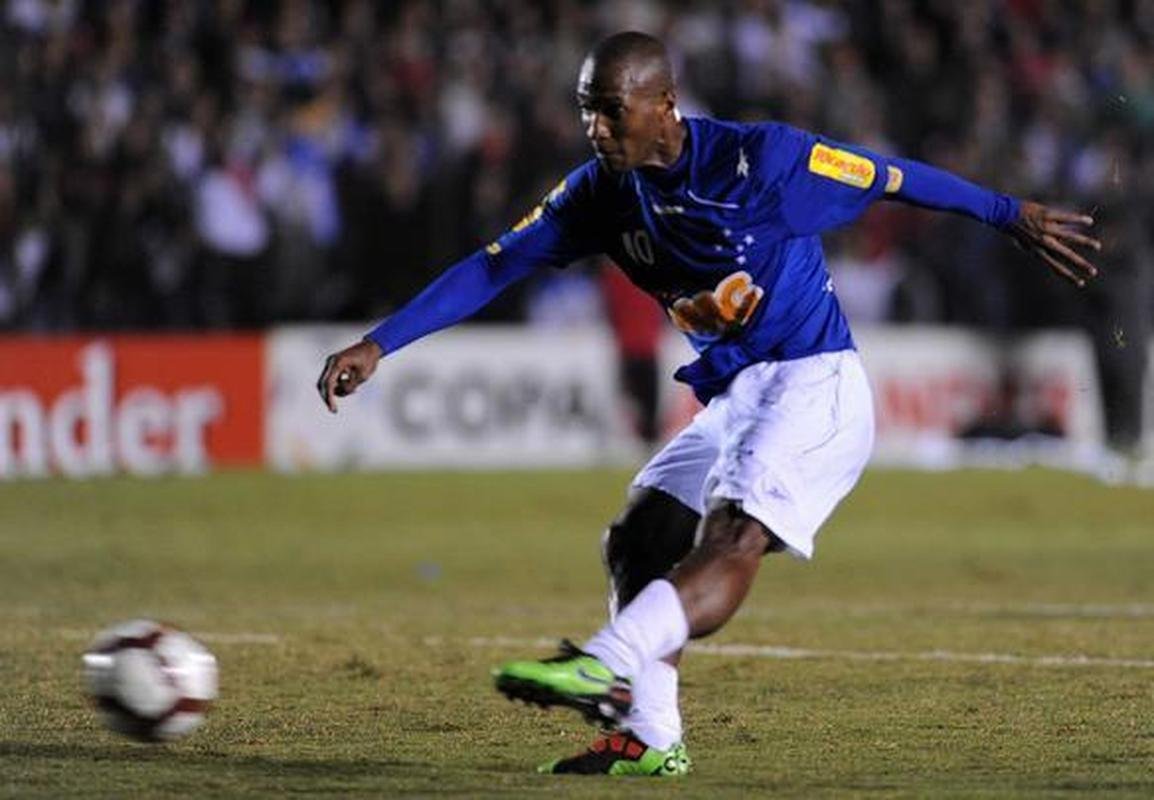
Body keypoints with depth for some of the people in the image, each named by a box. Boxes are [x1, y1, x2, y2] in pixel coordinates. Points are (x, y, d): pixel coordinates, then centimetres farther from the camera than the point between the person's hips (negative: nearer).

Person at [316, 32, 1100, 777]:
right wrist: (378, 344, -4)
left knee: (734, 538, -28)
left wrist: (1015, 216, 5)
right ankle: (650, 739, 3)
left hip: (816, 385, -8)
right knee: (639, 541, 1)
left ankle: (609, 668, -50)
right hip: (732, 399, 8)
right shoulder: (603, 191, 1)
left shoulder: (761, 158, -17)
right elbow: (492, 267, 3)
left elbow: (891, 178, -4)